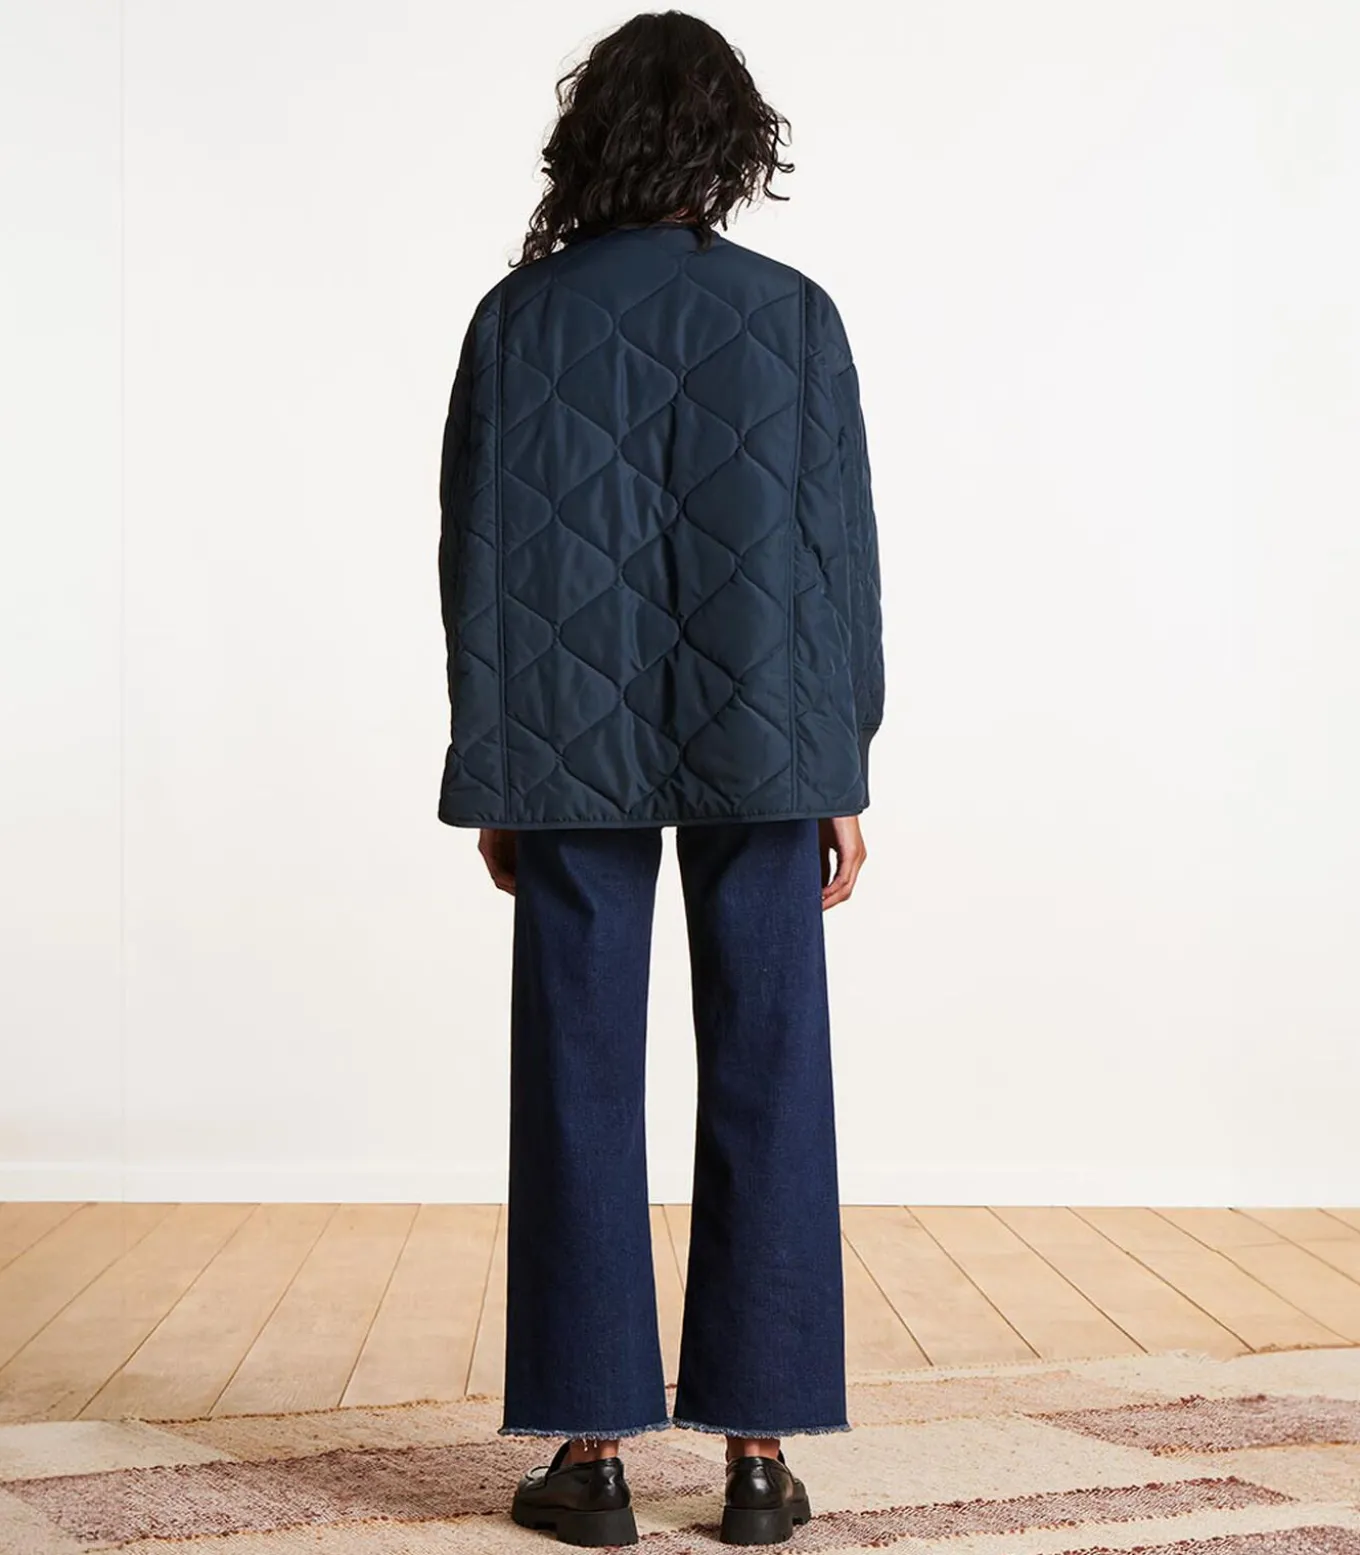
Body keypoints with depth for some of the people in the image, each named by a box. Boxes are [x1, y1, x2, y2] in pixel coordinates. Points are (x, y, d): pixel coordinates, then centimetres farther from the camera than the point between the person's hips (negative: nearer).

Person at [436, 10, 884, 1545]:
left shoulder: (520, 318, 1)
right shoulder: (791, 314, 0)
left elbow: (476, 556, 0)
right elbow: (839, 552, -2)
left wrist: (493, 781, 6)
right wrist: (842, 773, 5)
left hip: (574, 752, 0)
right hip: (758, 746, 0)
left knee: (580, 1085, 6)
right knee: (764, 1084, 6)